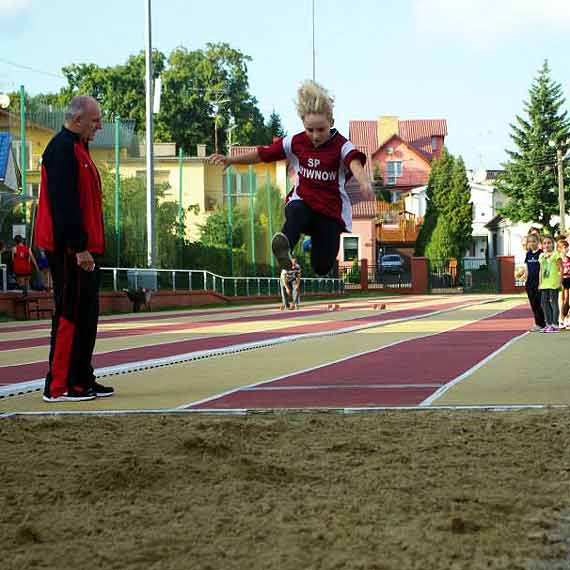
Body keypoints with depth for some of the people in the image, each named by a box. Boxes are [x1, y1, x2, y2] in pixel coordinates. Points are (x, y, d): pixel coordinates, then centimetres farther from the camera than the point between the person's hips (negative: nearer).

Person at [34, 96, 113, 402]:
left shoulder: (76, 148, 18)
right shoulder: (63, 149, -15)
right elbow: (65, 204, -22)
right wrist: (79, 248, -23)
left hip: (83, 249, 10)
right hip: (70, 250, -10)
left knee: (86, 314, 13)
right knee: (70, 314, -7)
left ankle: (81, 380, 19)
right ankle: (59, 386, -4)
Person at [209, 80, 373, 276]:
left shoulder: (341, 145, -12)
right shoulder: (296, 142, 1)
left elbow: (354, 162, -34)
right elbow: (263, 154, 6)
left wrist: (364, 182, -58)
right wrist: (230, 160, -5)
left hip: (331, 210, -1)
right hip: (302, 200, 1)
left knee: (322, 268, -3)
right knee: (297, 212, -38)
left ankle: (318, 237, 33)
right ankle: (284, 247, -67)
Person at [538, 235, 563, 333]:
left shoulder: (555, 254, -3)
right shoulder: (541, 256, 15)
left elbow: (560, 269, -5)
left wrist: (560, 281, -11)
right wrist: (540, 283, 16)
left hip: (553, 283, -6)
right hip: (544, 284, 6)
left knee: (553, 303, -4)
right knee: (544, 303, 6)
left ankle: (555, 325, 0)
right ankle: (548, 324, 15)